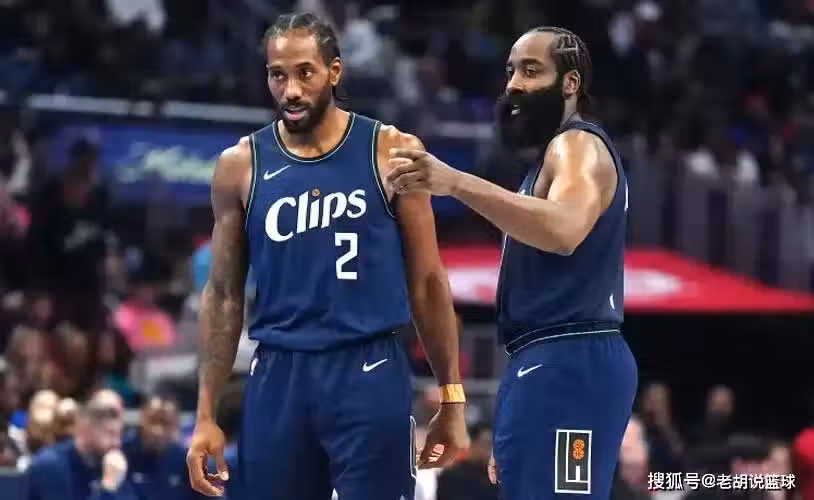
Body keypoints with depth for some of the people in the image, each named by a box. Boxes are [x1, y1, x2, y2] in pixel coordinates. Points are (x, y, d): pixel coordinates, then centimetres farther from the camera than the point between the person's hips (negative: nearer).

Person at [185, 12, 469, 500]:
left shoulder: (392, 153, 0)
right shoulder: (241, 166, 5)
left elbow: (427, 283, 5)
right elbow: (224, 294, 10)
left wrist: (452, 399, 3)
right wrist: (206, 415, 5)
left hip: (371, 374, -2)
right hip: (278, 379, 2)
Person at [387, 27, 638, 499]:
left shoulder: (577, 146, -9)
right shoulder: (561, 152, 26)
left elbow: (564, 229, -31)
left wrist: (457, 183, -40)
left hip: (567, 363, -11)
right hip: (558, 363, 11)